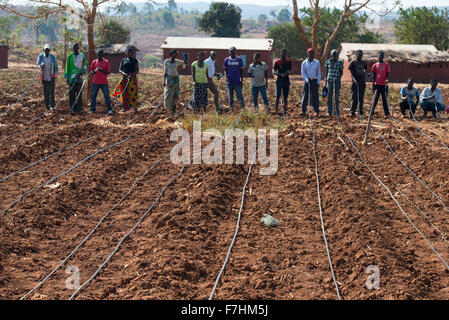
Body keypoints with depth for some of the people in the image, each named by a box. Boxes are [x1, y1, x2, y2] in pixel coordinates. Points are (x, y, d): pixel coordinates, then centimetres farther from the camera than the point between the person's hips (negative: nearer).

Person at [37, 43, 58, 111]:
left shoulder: (52, 57, 3)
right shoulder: (41, 57, 2)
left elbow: (56, 66, 6)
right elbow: (38, 65, -3)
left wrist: (55, 75, -5)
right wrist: (41, 65, -28)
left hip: (51, 77, -1)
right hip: (44, 77, 1)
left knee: (51, 91, -8)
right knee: (45, 92, 3)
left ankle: (52, 106, -7)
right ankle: (47, 106, 9)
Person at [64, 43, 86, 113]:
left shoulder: (82, 56, 7)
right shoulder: (70, 56, 6)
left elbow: (84, 65, 10)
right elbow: (67, 67, 9)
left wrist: (81, 72, -8)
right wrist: (67, 77, 5)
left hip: (79, 77, 0)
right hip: (72, 77, 0)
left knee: (79, 93, 0)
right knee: (71, 93, 0)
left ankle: (79, 108, 4)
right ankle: (72, 108, 5)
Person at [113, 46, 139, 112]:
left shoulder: (135, 60, 4)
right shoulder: (123, 60, 10)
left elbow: (137, 70, -2)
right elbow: (120, 70, 8)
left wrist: (132, 75, -20)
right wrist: (124, 74, -14)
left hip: (133, 78, -2)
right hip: (125, 78, 2)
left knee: (133, 92, -5)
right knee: (124, 92, -3)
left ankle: (134, 106, 5)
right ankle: (125, 107, -1)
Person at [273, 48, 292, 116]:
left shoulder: (289, 61, 8)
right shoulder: (277, 62, -2)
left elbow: (290, 71, 12)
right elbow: (274, 71, -3)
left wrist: (288, 72, -12)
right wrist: (281, 74, -18)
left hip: (286, 80, 3)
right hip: (279, 80, -3)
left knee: (285, 97, 5)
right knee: (278, 96, -7)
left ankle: (284, 110, 13)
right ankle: (276, 110, -3)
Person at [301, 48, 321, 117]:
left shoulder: (317, 62, 4)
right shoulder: (304, 63, 5)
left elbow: (319, 73, 5)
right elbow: (303, 73, 4)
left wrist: (318, 82, -1)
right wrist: (306, 79, -14)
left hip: (314, 81, 0)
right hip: (307, 81, 0)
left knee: (315, 96, 0)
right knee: (305, 95, -1)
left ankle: (317, 111, 4)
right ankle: (303, 110, 3)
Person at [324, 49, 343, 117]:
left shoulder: (340, 62, 0)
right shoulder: (328, 62, 6)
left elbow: (341, 72, 2)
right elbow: (326, 72, 12)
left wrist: (338, 78, -15)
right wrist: (325, 81, 9)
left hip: (337, 81, -2)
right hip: (329, 80, 2)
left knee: (337, 96, -1)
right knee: (329, 96, -1)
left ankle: (337, 112, 6)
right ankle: (330, 112, 3)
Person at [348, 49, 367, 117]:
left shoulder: (364, 62, 12)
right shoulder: (353, 62, 0)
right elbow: (351, 73, -7)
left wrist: (365, 81, 15)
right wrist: (354, 80, -22)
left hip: (362, 82, 4)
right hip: (355, 83, -4)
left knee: (361, 97, 7)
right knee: (354, 97, -7)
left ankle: (360, 111, 14)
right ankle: (352, 112, -8)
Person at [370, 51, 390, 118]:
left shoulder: (386, 65, 4)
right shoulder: (375, 65, 8)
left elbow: (388, 74, 1)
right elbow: (373, 76, 11)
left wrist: (387, 79, -20)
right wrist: (373, 85, 5)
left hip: (384, 84, -1)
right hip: (377, 84, 1)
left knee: (384, 99, -1)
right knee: (375, 99, 3)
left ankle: (387, 113, -1)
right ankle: (372, 112, 6)